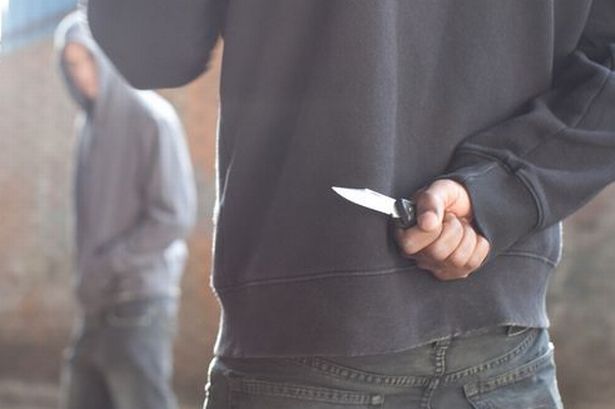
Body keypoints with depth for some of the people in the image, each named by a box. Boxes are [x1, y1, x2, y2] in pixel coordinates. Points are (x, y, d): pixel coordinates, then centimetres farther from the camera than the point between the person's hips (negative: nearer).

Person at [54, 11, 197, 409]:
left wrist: (109, 265, -13)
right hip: (99, 305, 8)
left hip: (140, 302, -7)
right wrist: (89, 274, 7)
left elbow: (175, 216, -14)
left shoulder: (151, 117, -10)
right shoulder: (91, 122, 12)